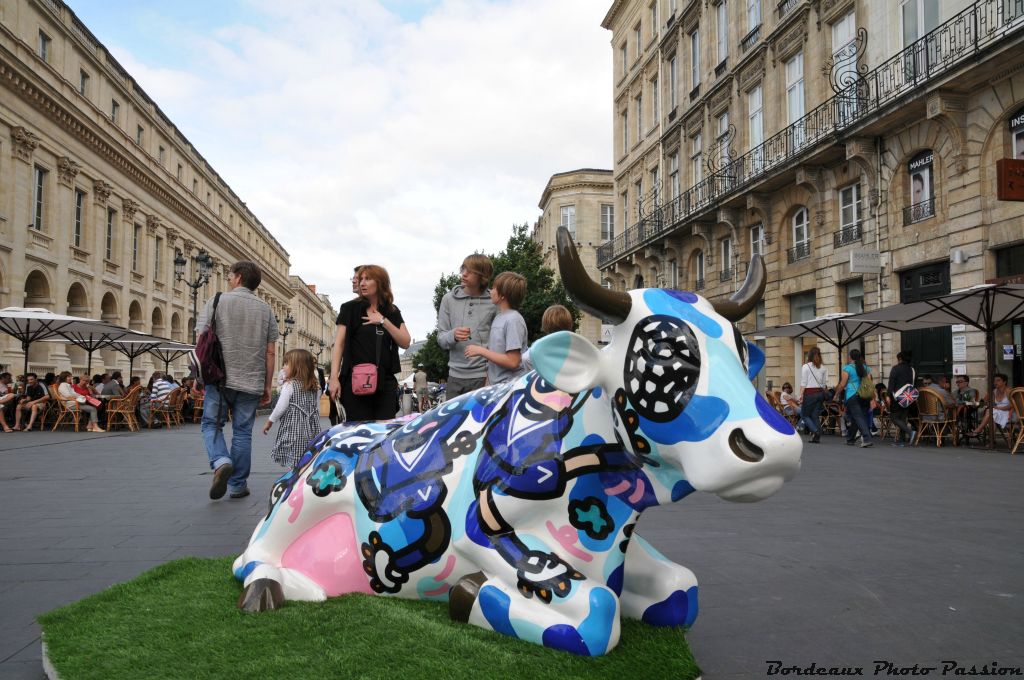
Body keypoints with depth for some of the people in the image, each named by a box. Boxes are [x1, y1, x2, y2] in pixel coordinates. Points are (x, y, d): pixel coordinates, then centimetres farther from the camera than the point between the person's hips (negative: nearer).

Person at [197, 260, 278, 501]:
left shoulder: (217, 302, 0)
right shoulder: (265, 309, 6)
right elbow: (270, 352, 4)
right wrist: (267, 386, 10)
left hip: (220, 378, -2)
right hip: (251, 382, 2)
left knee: (211, 424, 12)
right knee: (242, 432, 8)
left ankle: (221, 462, -14)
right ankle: (237, 485, 12)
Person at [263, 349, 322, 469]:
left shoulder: (289, 385, -8)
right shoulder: (315, 387, 9)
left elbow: (281, 407, -8)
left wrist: (270, 421, 6)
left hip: (293, 429, -5)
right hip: (311, 430, 5)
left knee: (293, 463, -2)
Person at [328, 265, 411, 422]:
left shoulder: (392, 312, 13)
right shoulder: (350, 309, 5)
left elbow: (405, 343, 3)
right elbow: (339, 344, 1)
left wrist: (383, 321, -7)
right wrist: (334, 377, -7)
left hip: (385, 381, 2)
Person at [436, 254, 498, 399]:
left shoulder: (493, 303, -2)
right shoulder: (449, 299, 5)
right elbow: (441, 338, 4)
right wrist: (453, 335, -18)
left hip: (483, 376, -2)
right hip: (456, 375, 3)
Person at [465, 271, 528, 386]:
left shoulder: (513, 320, -15)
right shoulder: (498, 317, 10)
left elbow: (512, 362, -19)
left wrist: (481, 351, -14)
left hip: (511, 385, -8)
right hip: (496, 385, 8)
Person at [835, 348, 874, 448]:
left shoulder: (847, 368, -4)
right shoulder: (866, 368, 11)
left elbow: (842, 384, -6)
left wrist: (836, 394, 8)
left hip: (852, 396, -5)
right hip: (864, 396, 5)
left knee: (858, 417, -9)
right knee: (854, 418, 13)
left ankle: (867, 438, -23)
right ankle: (850, 439, 22)